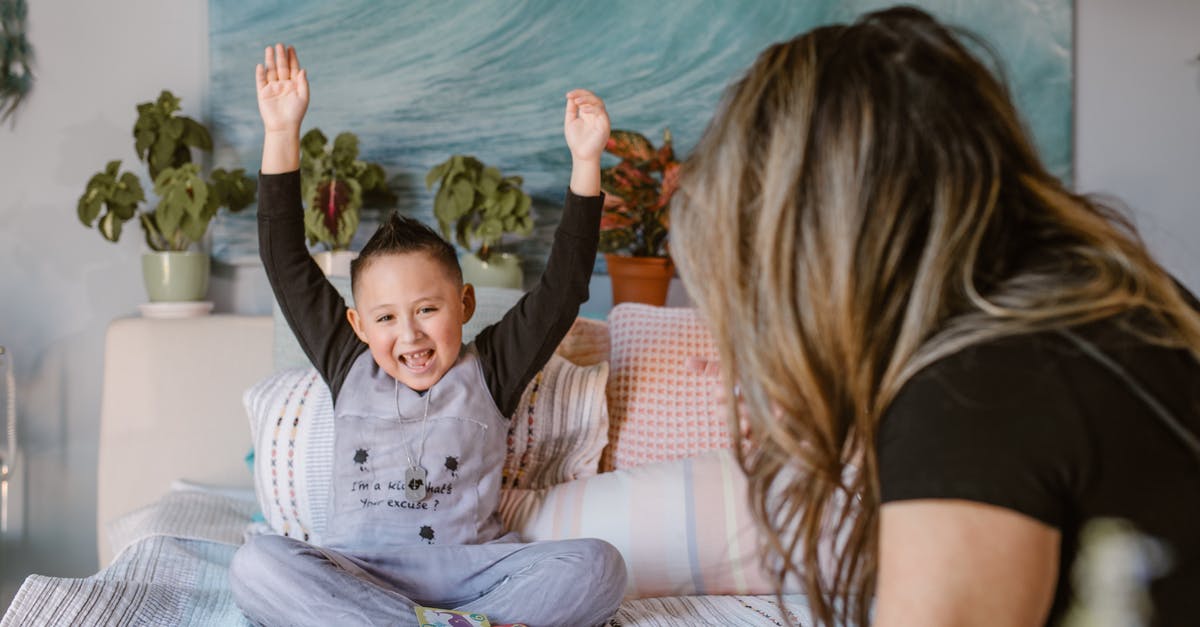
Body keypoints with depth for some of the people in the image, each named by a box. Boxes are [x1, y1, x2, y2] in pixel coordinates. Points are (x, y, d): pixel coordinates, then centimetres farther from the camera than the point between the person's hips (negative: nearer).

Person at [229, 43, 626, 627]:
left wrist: (585, 162, -9)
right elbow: (285, 261, 7)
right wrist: (282, 134, 1)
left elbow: (561, 288, -2)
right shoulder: (349, 366, 10)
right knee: (256, 564, -30)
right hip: (356, 569, 1)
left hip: (466, 566, 0)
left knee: (597, 567, -26)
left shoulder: (487, 370, 7)